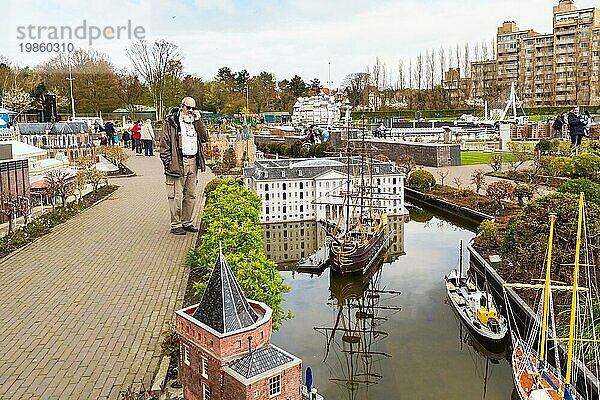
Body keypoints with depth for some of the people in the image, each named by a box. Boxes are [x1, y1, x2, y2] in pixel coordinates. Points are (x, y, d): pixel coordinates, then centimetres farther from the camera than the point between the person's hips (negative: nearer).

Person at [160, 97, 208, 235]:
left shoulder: (195, 122, 17)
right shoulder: (171, 122, -3)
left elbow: (205, 138, 7)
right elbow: (164, 144, -6)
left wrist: (198, 121, 1)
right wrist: (168, 163, -13)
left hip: (193, 162, 7)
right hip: (178, 162, -6)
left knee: (191, 195, 12)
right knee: (176, 196, -4)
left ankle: (186, 222, 22)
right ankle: (175, 225, 4)